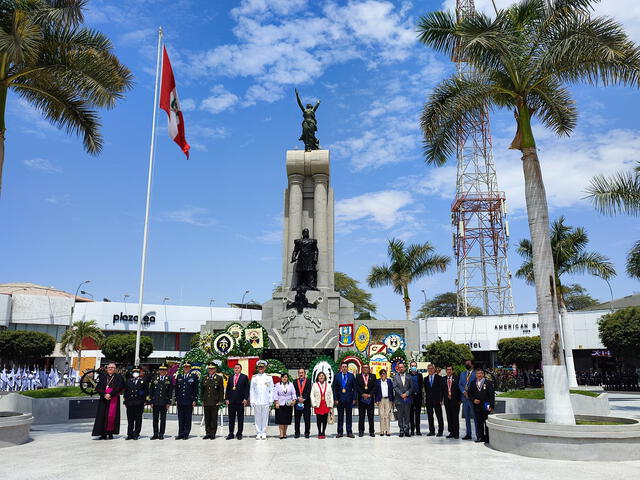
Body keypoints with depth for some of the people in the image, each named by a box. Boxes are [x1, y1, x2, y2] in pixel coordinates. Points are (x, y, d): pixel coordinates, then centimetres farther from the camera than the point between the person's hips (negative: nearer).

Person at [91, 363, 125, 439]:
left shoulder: (118, 377, 5)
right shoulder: (103, 377, 14)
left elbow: (119, 387, -6)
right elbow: (98, 388, 5)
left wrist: (110, 394, -14)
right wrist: (104, 394, -10)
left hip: (114, 399, -3)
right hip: (103, 399, 3)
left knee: (111, 415, -8)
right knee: (102, 415, -2)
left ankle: (110, 433, 1)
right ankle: (103, 434, 2)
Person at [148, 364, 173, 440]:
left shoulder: (169, 379, 2)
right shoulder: (154, 379, 7)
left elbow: (170, 391, 2)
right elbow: (150, 391, 7)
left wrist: (168, 402, -3)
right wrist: (151, 401, 1)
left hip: (164, 402, -1)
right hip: (155, 402, 1)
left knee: (163, 419, 3)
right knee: (155, 419, 5)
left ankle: (161, 434, 11)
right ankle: (155, 434, 13)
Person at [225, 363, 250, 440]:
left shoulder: (244, 377, 3)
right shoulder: (230, 377, 14)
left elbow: (247, 389, -1)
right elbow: (227, 389, 13)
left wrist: (245, 399, -10)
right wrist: (226, 399, 4)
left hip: (240, 401, -3)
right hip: (231, 401, 3)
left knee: (240, 418, 3)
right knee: (231, 418, 6)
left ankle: (239, 434, 10)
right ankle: (231, 434, 13)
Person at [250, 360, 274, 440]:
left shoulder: (269, 377, 6)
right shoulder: (254, 377, 8)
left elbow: (271, 390, 6)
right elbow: (252, 390, 9)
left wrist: (271, 401, 0)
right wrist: (252, 401, 2)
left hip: (266, 401, -1)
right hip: (257, 402, 1)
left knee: (265, 417, 2)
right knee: (257, 418, 2)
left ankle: (264, 433, 11)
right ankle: (258, 433, 11)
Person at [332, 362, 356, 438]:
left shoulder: (351, 376, 3)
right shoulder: (337, 376, 3)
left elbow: (354, 388, 4)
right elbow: (334, 388, 3)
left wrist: (354, 398, -1)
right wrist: (335, 399, -4)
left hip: (349, 399, 0)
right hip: (340, 399, 0)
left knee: (349, 416, 6)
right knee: (340, 416, 5)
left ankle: (349, 432, 13)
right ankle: (340, 432, 12)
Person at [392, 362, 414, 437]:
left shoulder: (408, 377, 10)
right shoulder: (395, 377, 5)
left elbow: (411, 387, 5)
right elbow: (395, 387, -3)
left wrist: (406, 394, -8)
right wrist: (401, 394, -11)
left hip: (407, 399, 1)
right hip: (399, 399, -1)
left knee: (407, 415, 1)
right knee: (400, 416, 2)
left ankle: (407, 431, 6)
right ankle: (401, 430, 8)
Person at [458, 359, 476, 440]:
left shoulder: (475, 374, -4)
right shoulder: (462, 374, 16)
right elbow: (460, 384, 10)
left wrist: (469, 392, -16)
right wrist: (464, 391, -7)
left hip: (473, 398, -6)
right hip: (465, 398, 6)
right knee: (467, 417, 12)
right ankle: (468, 434, 20)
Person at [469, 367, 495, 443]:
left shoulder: (488, 383, -1)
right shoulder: (473, 384, 11)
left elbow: (492, 395, -4)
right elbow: (470, 393, 16)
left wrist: (491, 406, -10)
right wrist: (473, 400, -3)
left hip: (485, 407, -3)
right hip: (476, 406, 3)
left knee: (486, 422, -1)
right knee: (478, 422, 5)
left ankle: (487, 437, 8)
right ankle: (480, 437, 13)